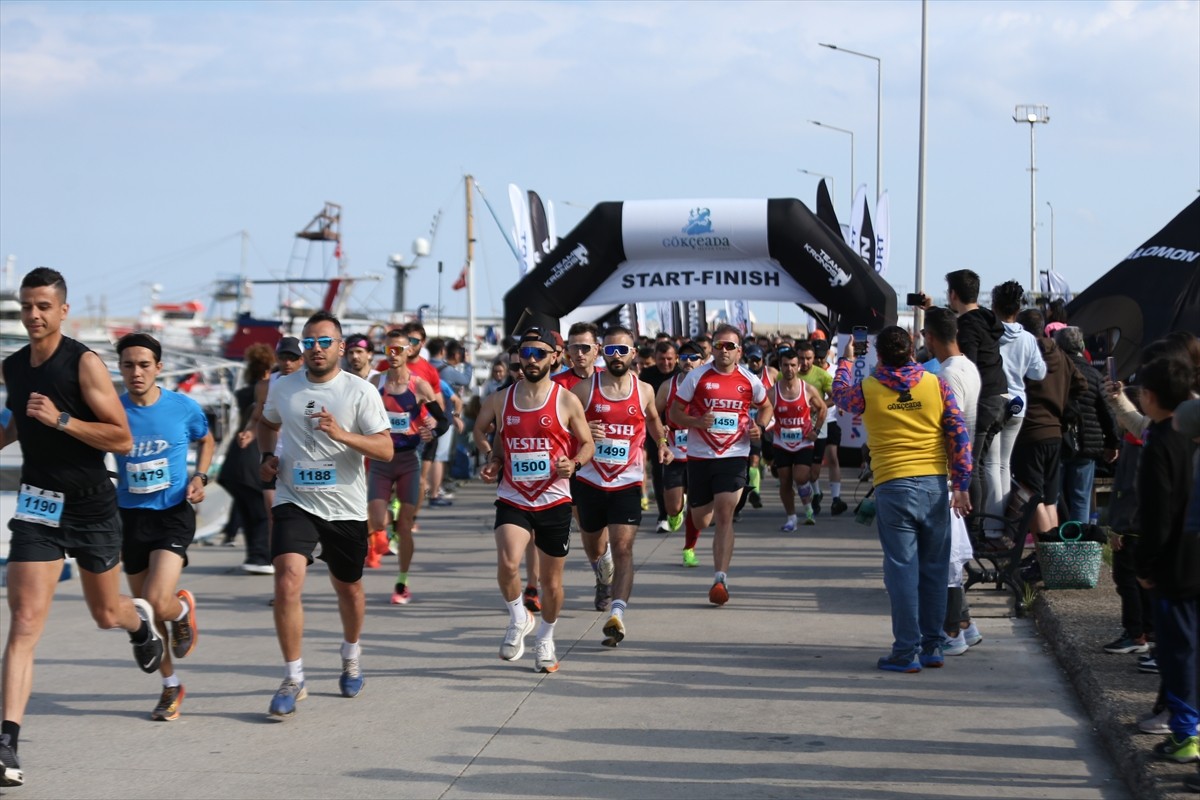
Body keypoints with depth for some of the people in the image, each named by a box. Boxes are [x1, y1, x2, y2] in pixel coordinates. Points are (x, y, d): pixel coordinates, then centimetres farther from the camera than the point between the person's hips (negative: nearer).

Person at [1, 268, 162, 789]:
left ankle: (141, 620, 56)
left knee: (106, 615, 17)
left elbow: (123, 439, -17)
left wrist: (60, 419, -25)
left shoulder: (84, 363, -13)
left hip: (92, 508, -3)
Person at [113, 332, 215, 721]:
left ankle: (183, 608, 18)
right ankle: (170, 687, 29)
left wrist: (200, 477, -3)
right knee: (147, 614, 9)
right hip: (130, 517, 2)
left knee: (156, 602, -20)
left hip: (173, 514, -2)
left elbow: (206, 441, 14)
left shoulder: (184, 407, -7)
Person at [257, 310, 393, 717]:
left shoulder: (361, 392, -7)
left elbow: (386, 449, -13)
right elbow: (267, 423, 25)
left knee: (348, 588, 17)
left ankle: (351, 654, 47)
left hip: (345, 508, 0)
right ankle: (293, 680, -10)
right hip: (295, 503, 0)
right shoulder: (283, 387, 3)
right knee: (287, 582, -19)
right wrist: (267, 456, 5)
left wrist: (342, 434, -27)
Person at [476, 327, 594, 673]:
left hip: (554, 501, 0)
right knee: (507, 564, -24)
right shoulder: (500, 400, 3)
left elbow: (587, 443, 5)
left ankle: (546, 639, 33)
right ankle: (518, 619, 3)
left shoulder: (566, 401, -3)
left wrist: (574, 463, -15)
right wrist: (491, 456, 3)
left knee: (552, 581, 9)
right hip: (513, 500, 1)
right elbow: (479, 429, 21)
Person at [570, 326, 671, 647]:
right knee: (594, 548, 18)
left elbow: (653, 419, 24)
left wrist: (662, 444, 7)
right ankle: (603, 574, 54)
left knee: (623, 548, -16)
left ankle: (617, 614, -24)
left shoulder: (644, 391, 3)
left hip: (627, 483, -1)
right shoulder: (585, 388, -4)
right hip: (590, 480, 1)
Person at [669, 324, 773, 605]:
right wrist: (696, 422, -20)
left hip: (733, 456, 0)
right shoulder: (697, 377, -3)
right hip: (699, 456, 0)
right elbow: (674, 413, 0)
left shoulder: (749, 381, 2)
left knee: (724, 515, -16)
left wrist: (760, 426, 0)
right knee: (701, 521, 9)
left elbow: (766, 406, 21)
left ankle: (720, 578, -16)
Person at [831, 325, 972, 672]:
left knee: (902, 569, 1)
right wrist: (961, 484, 3)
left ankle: (907, 651, 0)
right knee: (934, 569, 11)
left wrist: (846, 360, 37)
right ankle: (932, 646, 18)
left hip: (893, 488, -2)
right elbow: (959, 435, -1)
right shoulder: (936, 385, 0)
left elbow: (840, 393, 20)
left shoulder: (867, 389, -3)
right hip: (935, 486, 2)